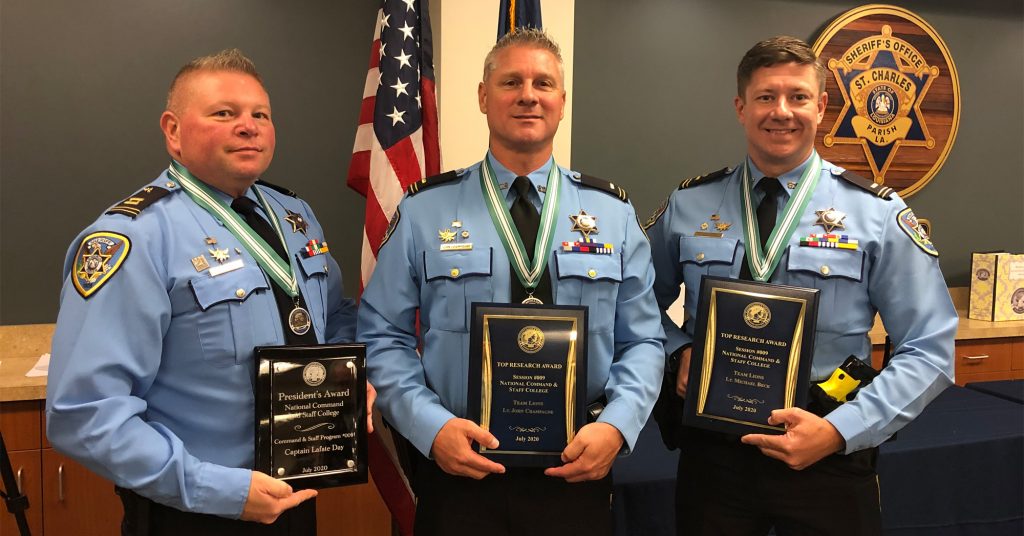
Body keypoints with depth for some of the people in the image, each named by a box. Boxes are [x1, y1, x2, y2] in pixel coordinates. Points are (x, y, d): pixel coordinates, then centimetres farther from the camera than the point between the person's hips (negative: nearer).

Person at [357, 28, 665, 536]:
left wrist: (616, 425, -12)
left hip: (576, 470, 2)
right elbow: (383, 337, -2)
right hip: (456, 470, -1)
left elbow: (642, 341, 3)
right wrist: (430, 426, -15)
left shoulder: (612, 211, 3)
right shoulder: (423, 210, -2)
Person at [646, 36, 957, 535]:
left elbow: (928, 350, -6)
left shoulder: (877, 213, -5)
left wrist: (839, 431, -16)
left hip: (827, 459, -1)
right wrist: (679, 351, -8)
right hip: (711, 450, 2)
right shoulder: (688, 205, -1)